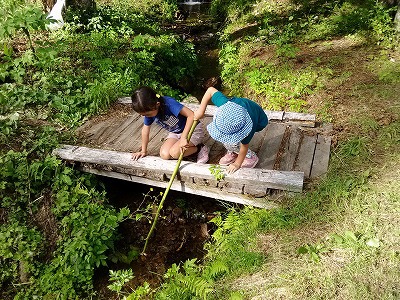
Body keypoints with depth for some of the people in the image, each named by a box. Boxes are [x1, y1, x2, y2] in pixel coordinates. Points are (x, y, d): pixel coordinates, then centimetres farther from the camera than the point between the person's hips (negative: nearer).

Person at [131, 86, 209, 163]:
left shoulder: (169, 103, -31)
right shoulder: (149, 111, -11)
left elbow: (191, 115, -37)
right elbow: (145, 130, 4)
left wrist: (183, 137, -40)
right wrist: (143, 151, 9)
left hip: (193, 129, -7)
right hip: (175, 133, 7)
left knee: (174, 152, -27)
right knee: (164, 154, -14)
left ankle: (200, 149, -5)